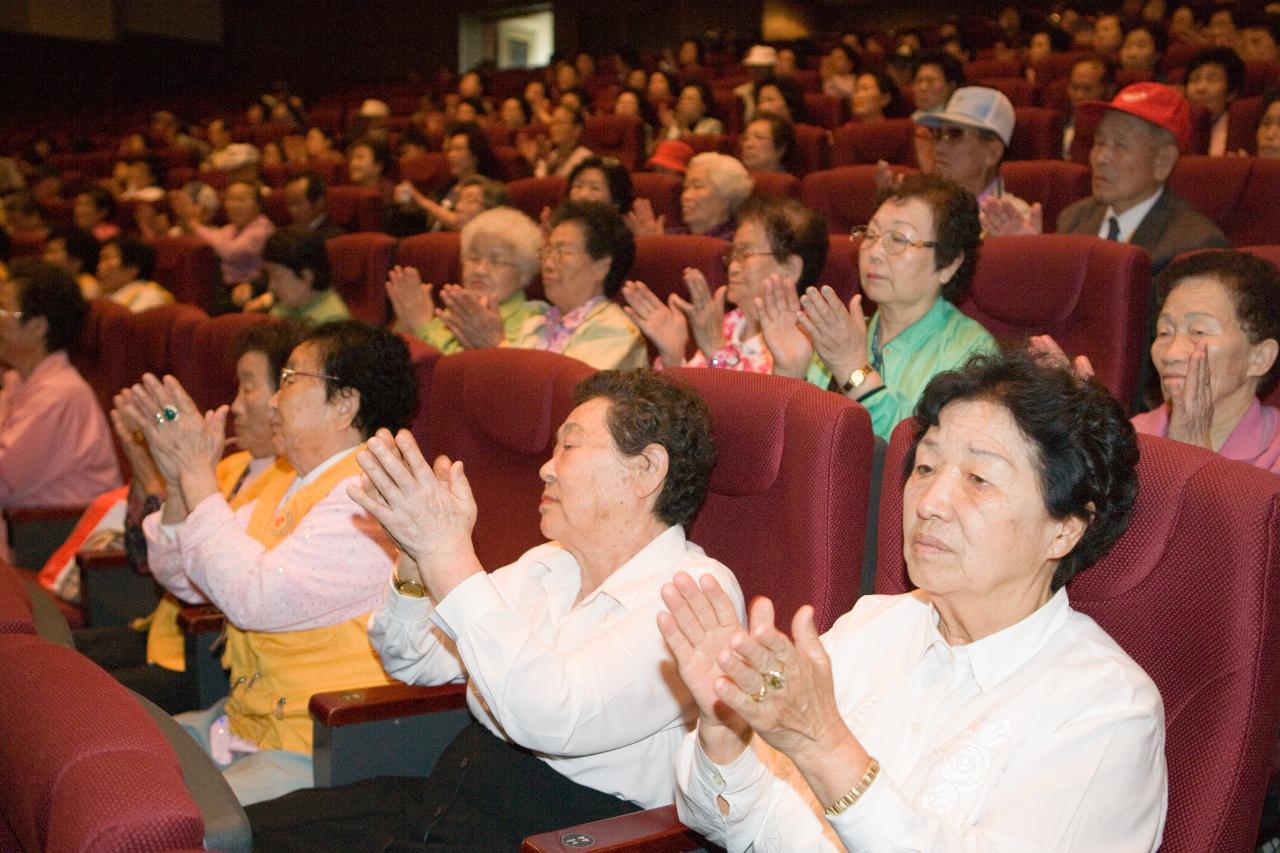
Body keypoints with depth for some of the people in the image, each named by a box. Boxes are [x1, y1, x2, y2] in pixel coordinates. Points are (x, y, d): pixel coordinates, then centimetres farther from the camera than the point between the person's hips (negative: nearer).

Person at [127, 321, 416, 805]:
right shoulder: (289, 484, 14)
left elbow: (255, 598, -27)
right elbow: (183, 582, 16)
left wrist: (199, 476, -17)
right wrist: (180, 482, -1)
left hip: (321, 751, -9)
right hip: (245, 720, 10)